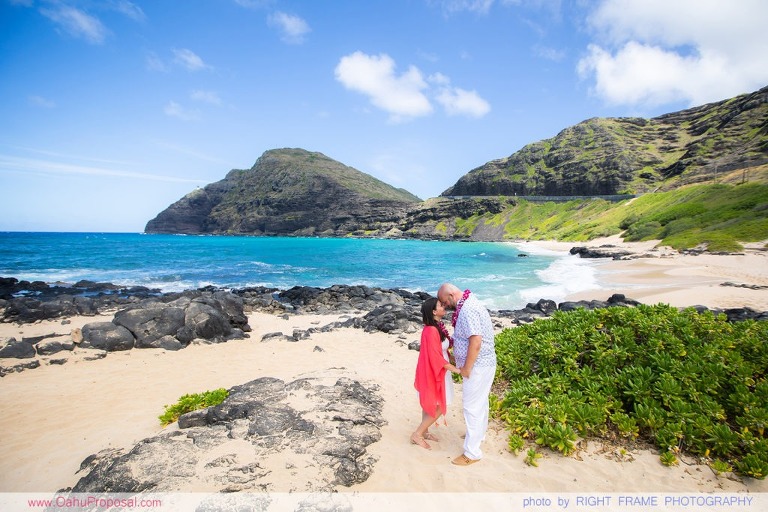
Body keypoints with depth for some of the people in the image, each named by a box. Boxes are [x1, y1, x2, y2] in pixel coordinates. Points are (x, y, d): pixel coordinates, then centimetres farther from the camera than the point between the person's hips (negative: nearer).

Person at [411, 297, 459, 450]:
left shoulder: (436, 327, 3)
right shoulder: (431, 331, -28)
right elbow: (437, 358, -25)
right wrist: (457, 370, -20)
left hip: (436, 371, 9)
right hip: (432, 373, -9)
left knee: (430, 404, 20)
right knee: (439, 407, 1)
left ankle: (424, 431, 34)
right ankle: (417, 434, 12)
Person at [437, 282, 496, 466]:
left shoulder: (466, 310, -25)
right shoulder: (470, 303, 8)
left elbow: (476, 342, -30)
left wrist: (466, 368, -20)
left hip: (477, 366, -10)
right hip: (483, 363, 10)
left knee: (472, 406, 0)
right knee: (480, 402, 25)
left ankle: (472, 453, 11)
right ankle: (478, 434, 43)